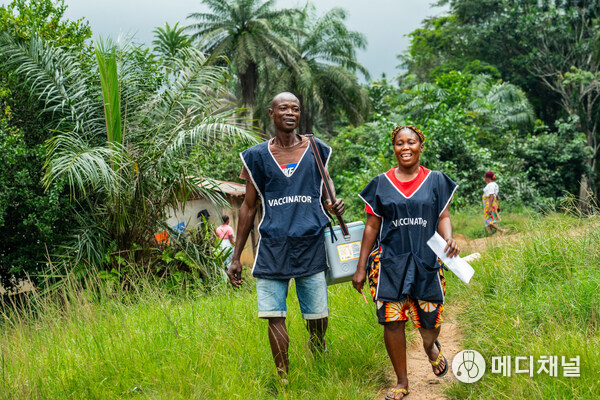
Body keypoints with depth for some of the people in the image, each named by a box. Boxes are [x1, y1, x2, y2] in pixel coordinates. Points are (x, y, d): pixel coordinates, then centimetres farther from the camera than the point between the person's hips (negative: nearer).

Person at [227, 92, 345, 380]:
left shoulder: (316, 150, 9)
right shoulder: (258, 156, 7)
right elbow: (249, 207, 12)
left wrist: (334, 207, -6)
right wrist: (236, 256, 11)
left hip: (310, 245, 0)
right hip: (273, 247, 0)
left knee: (317, 318, 1)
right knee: (274, 316, -5)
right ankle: (283, 380, 5)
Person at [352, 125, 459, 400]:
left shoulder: (436, 181, 6)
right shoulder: (381, 184, 5)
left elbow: (443, 217, 6)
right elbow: (372, 227, 7)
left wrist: (449, 238, -18)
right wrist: (361, 267, 6)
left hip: (426, 262, 0)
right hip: (390, 263, 0)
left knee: (429, 322, 3)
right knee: (392, 322, -5)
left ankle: (430, 345, 42)